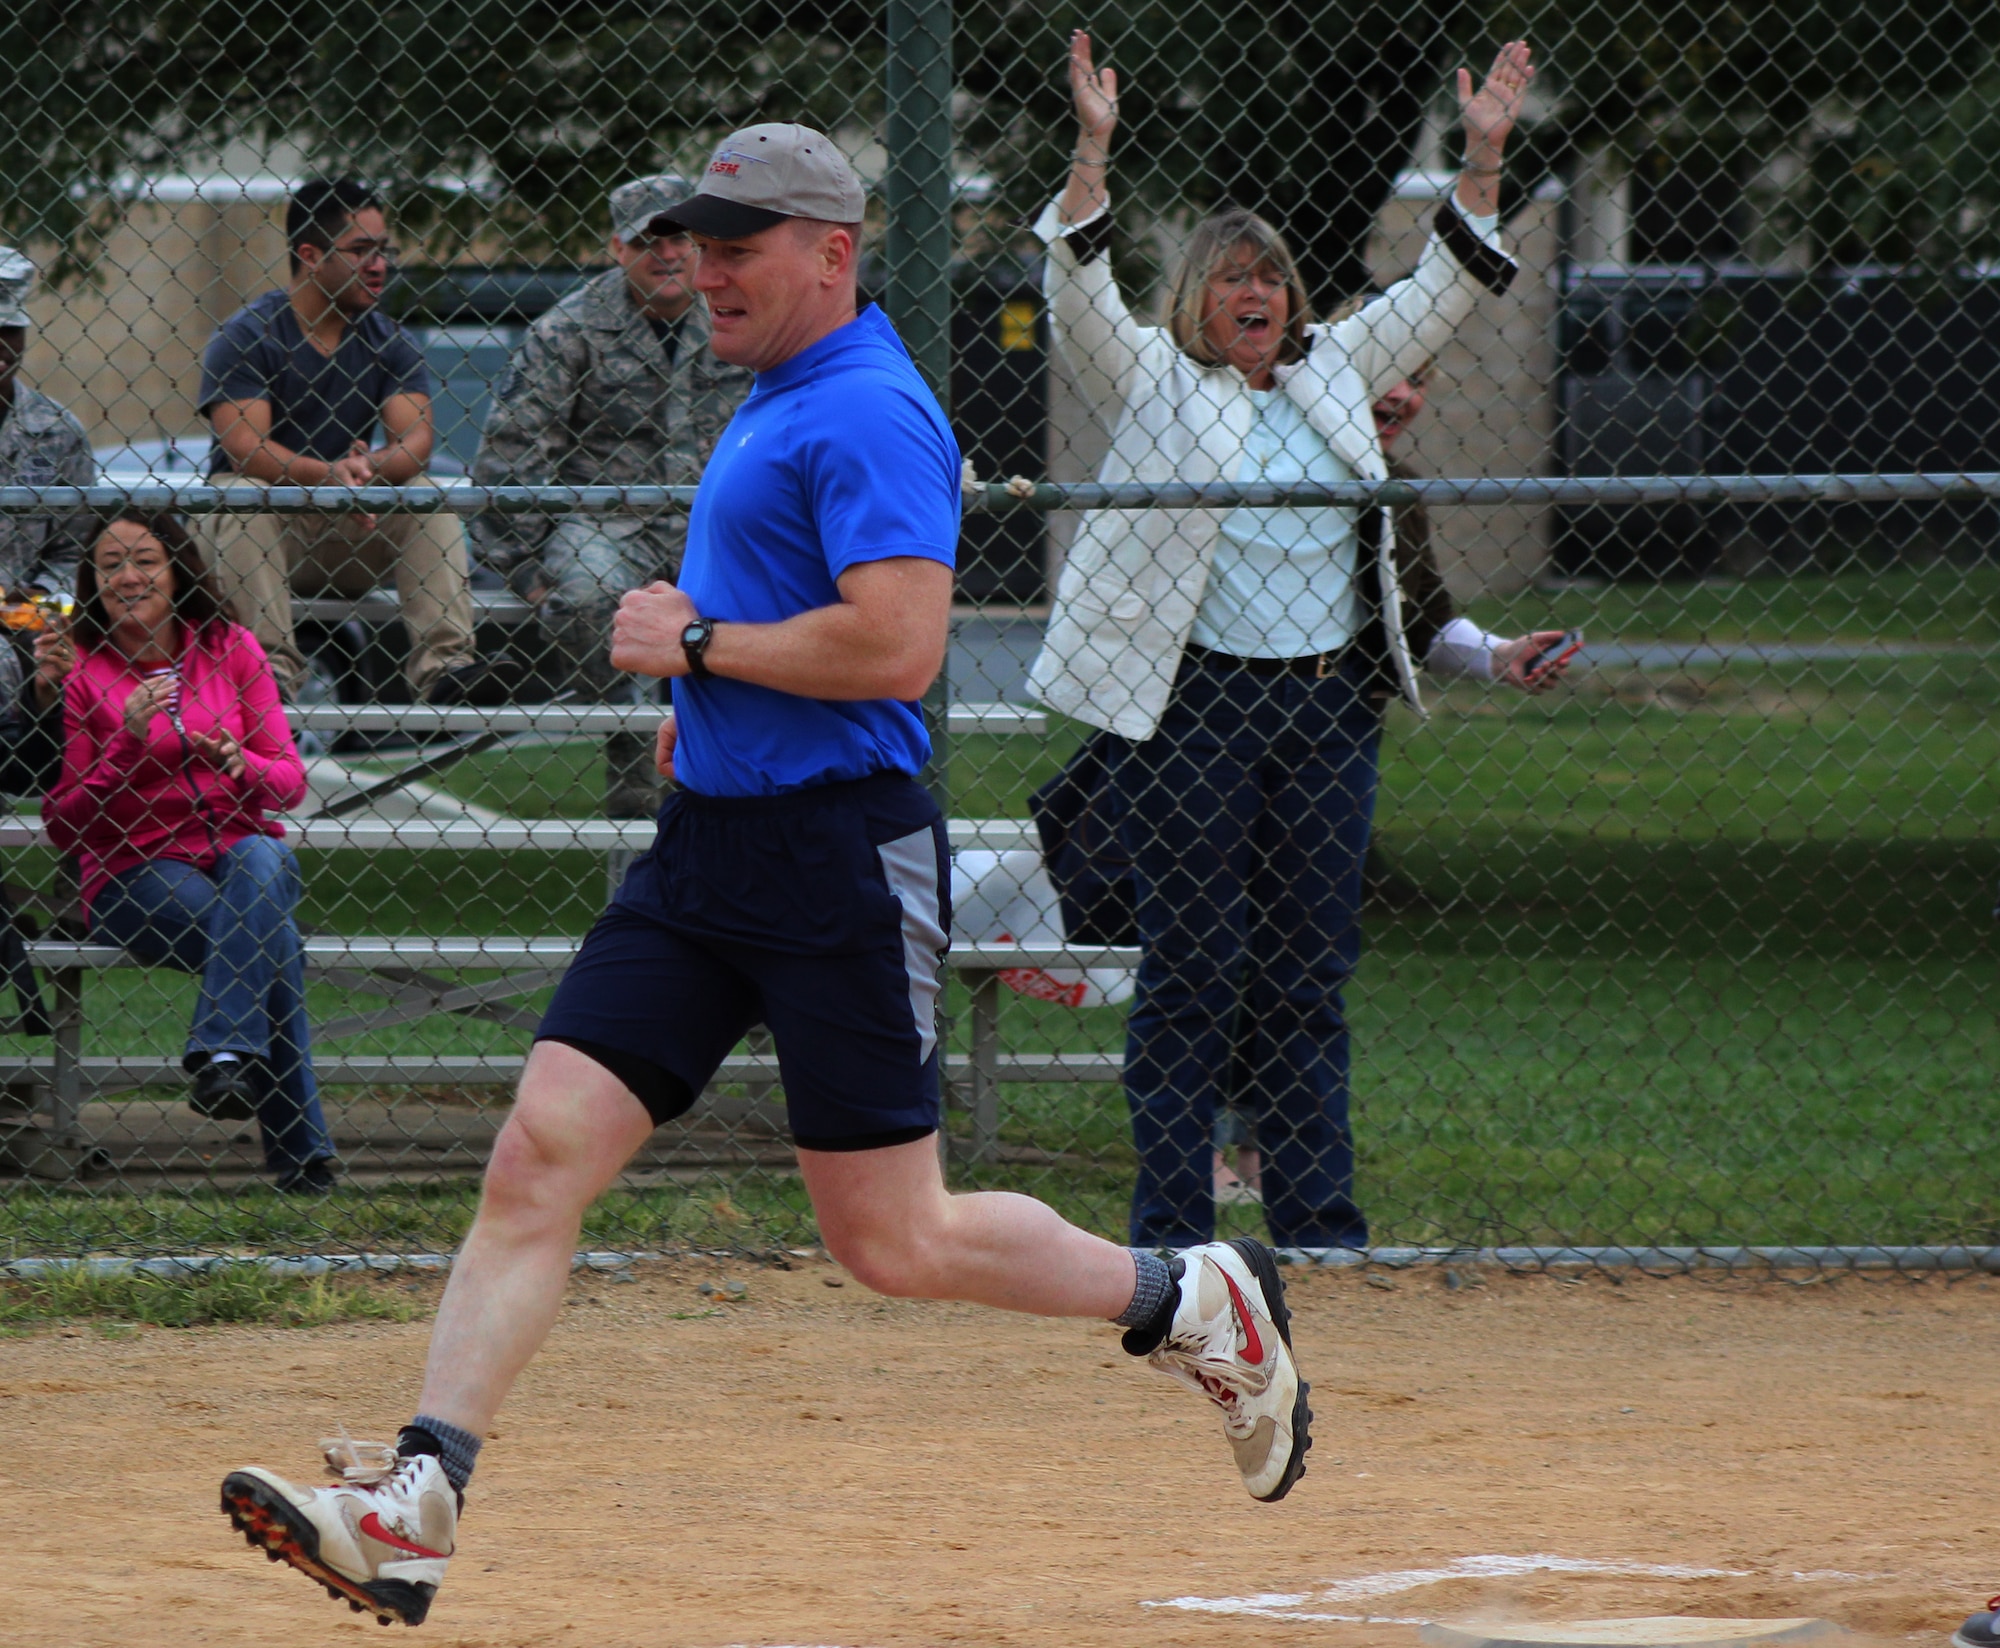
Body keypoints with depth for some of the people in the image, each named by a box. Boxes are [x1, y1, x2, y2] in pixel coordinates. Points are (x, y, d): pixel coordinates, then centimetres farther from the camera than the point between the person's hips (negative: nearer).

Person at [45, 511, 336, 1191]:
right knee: (270, 932, -31)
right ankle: (301, 1148, -37)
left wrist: (240, 765, -17)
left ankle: (225, 1056, -43)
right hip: (135, 873, -2)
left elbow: (289, 781, 7)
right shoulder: (80, 673, 1)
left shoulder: (230, 648, 8)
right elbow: (63, 825, -3)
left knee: (259, 864, -35)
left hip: (240, 849, 2)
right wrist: (125, 744, -18)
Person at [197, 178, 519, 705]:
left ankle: (444, 662, -29)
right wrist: (327, 475, -39)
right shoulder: (244, 335, -8)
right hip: (265, 528, -3)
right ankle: (273, 664, -43)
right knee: (243, 492, -33)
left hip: (349, 535, 3)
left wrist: (370, 467, -34)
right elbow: (243, 442, -22)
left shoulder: (386, 340, 5)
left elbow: (416, 435, -10)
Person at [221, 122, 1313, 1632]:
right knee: (539, 1154, -5)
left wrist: (701, 642, -15)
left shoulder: (870, 414, -13)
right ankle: (415, 1505, -11)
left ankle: (1196, 1302, 18)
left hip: (842, 854, -9)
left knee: (891, 1239, -2)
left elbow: (898, 646, -25)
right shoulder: (773, 407, 18)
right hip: (707, 846, 9)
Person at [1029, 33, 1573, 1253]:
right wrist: (1092, 152, -21)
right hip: (1190, 706, -4)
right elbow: (1081, 291, -9)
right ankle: (1172, 1233, 0)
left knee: (1310, 971, 7)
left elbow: (1443, 293, 18)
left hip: (1330, 705, 4)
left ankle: (1319, 1221, 11)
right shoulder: (1151, 382, 4)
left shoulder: (1334, 374, 16)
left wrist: (1485, 157, 7)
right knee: (1191, 973, -3)